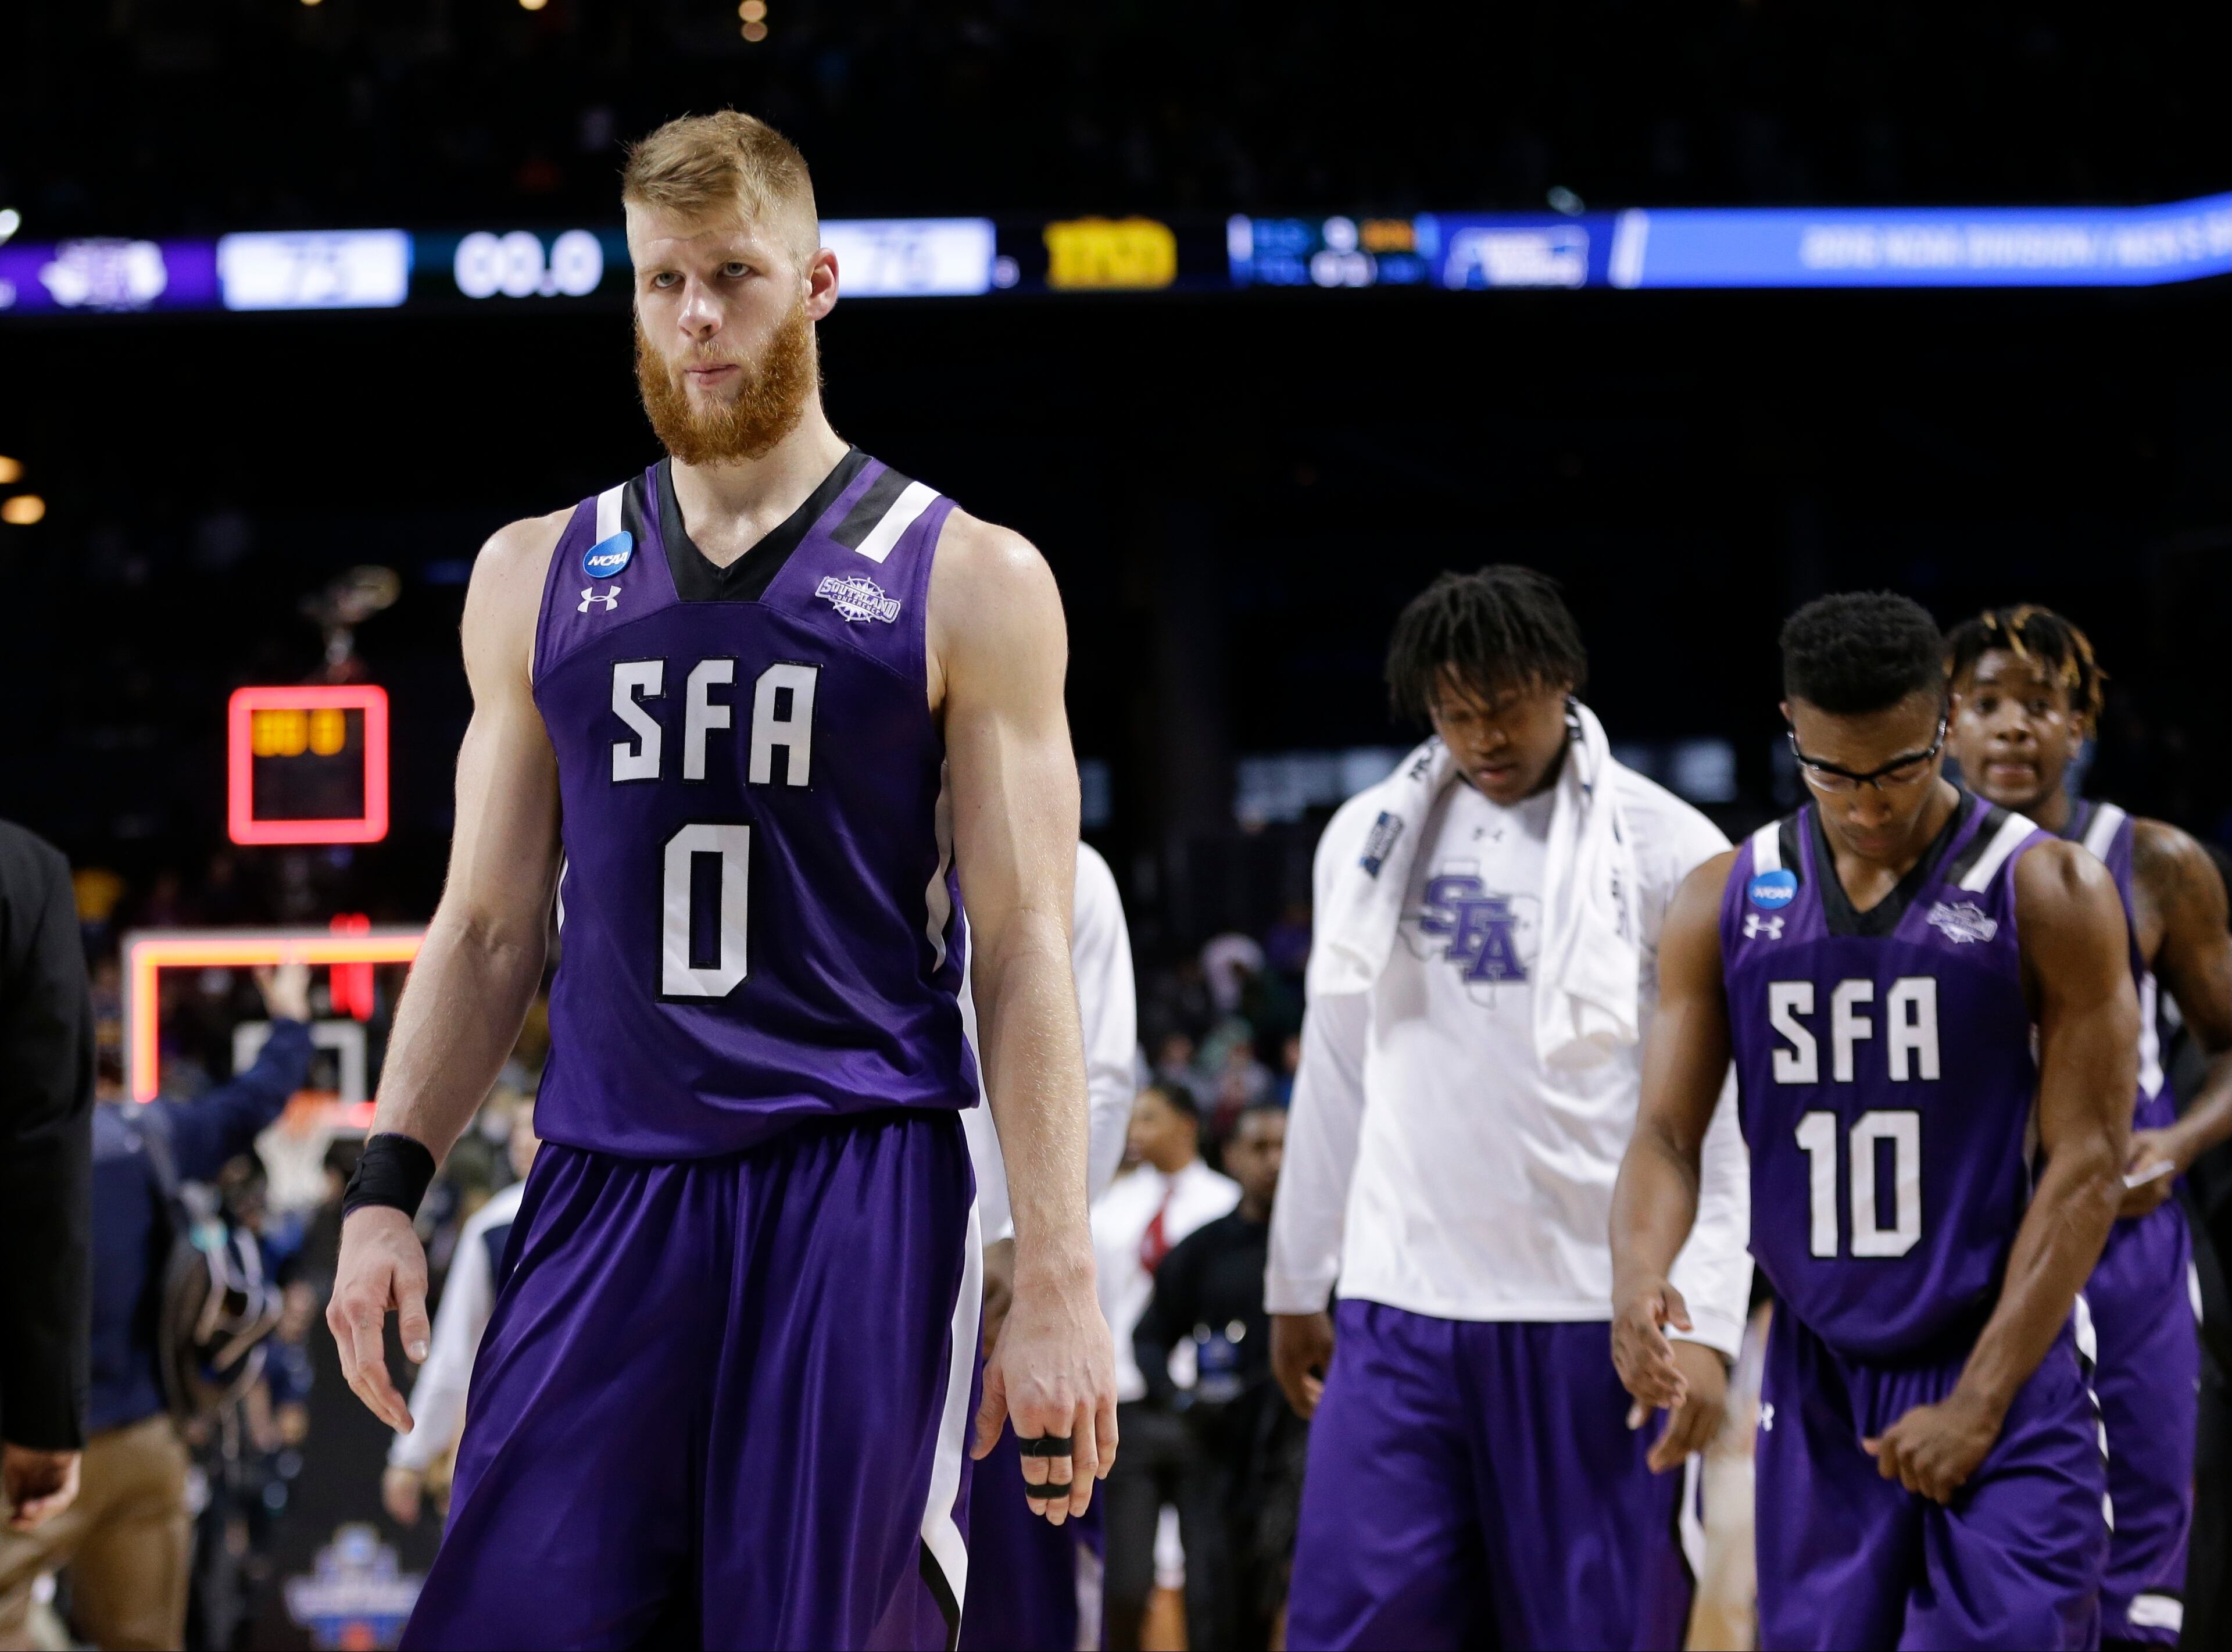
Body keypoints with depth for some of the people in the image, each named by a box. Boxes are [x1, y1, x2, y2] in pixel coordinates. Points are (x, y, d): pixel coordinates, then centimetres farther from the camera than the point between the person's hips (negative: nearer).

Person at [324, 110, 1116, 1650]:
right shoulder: (540, 578, 13)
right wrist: (389, 1186, 3)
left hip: (860, 1191, -3)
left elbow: (1025, 951, -1)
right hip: (604, 1187, 3)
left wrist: (1059, 1284, -9)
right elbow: (490, 929, 16)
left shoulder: (967, 582, 3)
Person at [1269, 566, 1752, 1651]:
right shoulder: (1369, 839, 9)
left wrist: (1707, 1320, -14)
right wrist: (1295, 1284, 18)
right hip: (1398, 1311, 3)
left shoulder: (1668, 854, -4)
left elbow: (1722, 1115, -6)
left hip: (1594, 1318, -3)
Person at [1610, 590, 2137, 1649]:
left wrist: (1979, 1404, -13)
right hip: (1817, 1391, 4)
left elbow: (2085, 1167, -7)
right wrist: (1639, 1273, -20)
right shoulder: (1726, 906, 5)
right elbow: (1667, 1133, 4)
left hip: (2008, 1387, -3)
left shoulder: (2048, 897, -5)